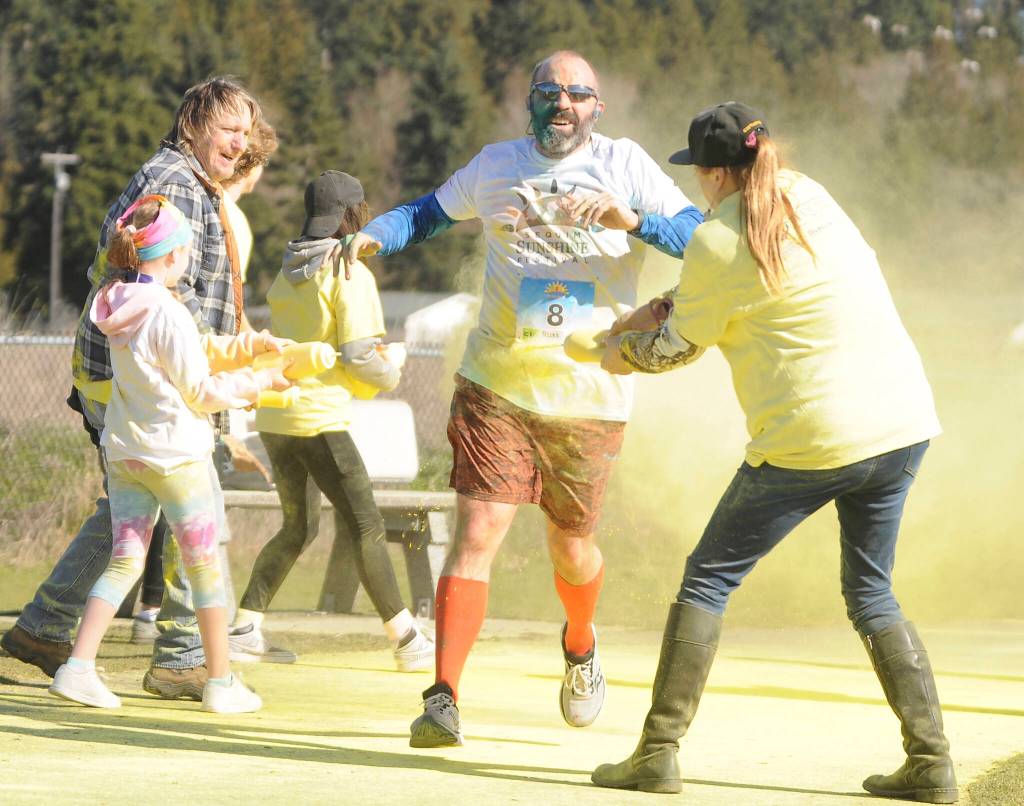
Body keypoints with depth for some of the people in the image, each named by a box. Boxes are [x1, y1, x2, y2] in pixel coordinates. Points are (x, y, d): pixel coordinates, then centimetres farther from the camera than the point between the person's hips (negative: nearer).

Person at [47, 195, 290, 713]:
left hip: (123, 452, 7)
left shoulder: (117, 307, 6)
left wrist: (252, 345, 10)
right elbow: (201, 392, -13)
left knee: (125, 560, 8)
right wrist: (259, 383, -1)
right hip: (176, 454, -7)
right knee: (206, 565, 6)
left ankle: (78, 667, -5)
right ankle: (221, 683, 13)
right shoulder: (168, 313, -19)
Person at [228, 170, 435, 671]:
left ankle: (245, 630, 13)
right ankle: (406, 640, 1)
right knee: (366, 528, -2)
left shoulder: (288, 272, 13)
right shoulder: (349, 273, -10)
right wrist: (390, 371, 6)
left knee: (294, 528, 18)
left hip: (273, 417, 8)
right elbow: (359, 357, -15)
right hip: (318, 419, -8)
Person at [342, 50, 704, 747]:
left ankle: (581, 645, 45)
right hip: (496, 387, 1)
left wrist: (633, 220, -25)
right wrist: (371, 237, 2)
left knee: (571, 544, 12)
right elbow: (429, 213, 21)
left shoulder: (625, 165, 0)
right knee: (476, 532, -13)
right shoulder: (495, 165, 7)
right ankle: (444, 699, -16)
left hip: (590, 395, -1)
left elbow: (701, 239, -7)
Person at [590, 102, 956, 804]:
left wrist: (624, 351, 26)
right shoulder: (810, 196, 11)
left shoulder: (717, 242, -8)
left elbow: (678, 347, 5)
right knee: (872, 595, 18)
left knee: (709, 581, 7)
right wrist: (658, 308, 27)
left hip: (810, 440, -6)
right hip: (903, 421, 6)